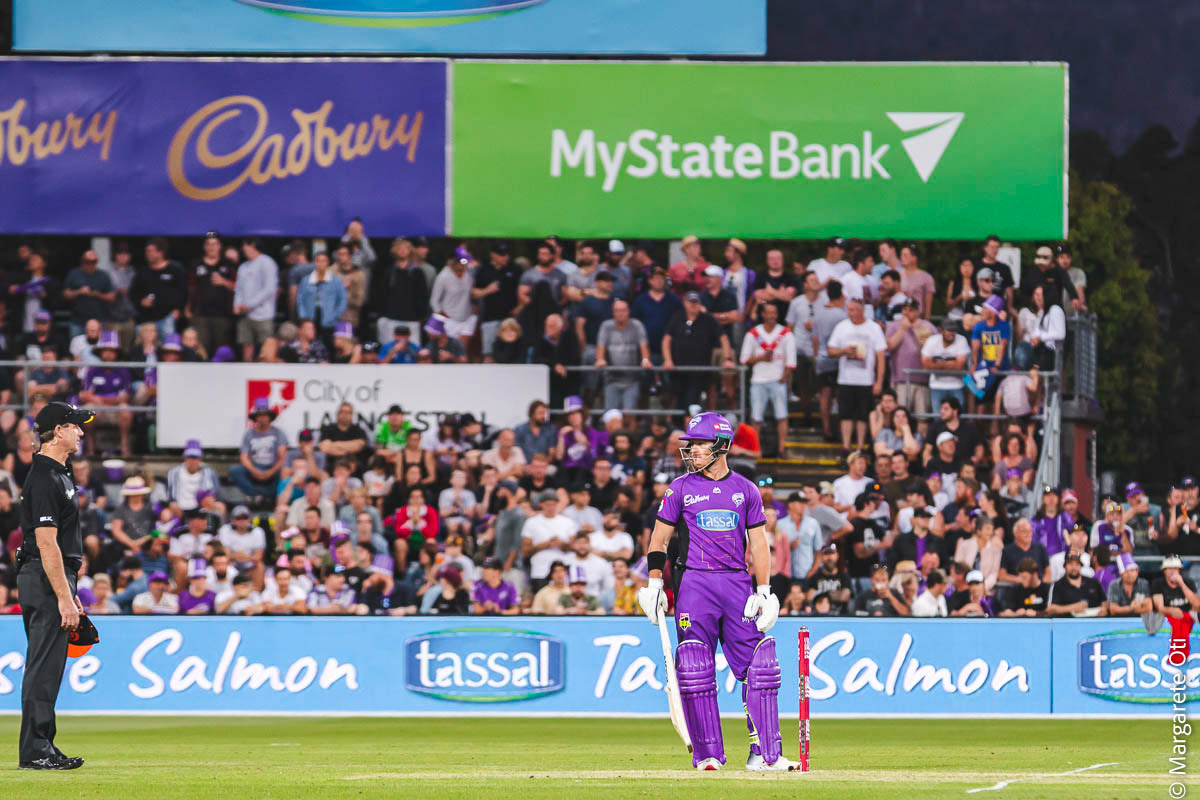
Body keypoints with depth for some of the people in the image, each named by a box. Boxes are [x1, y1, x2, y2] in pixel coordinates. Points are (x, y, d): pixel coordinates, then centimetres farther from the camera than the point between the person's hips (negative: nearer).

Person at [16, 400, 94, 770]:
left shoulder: (57, 474, 17)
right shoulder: (45, 479, -16)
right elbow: (47, 543, -21)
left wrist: (69, 592, 22)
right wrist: (64, 597, -23)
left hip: (53, 580, 11)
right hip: (46, 580, -11)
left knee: (45, 667, 12)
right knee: (44, 669, -9)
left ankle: (41, 748, 16)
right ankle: (35, 751, -9)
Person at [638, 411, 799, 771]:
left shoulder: (746, 490, 9)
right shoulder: (681, 489, 6)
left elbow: (759, 543, 10)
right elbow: (659, 539, 8)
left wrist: (763, 591, 2)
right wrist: (654, 583, -2)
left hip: (738, 582, 1)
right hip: (694, 583, -1)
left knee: (759, 666, -4)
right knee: (695, 667, -8)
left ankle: (764, 753, 1)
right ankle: (707, 754, -2)